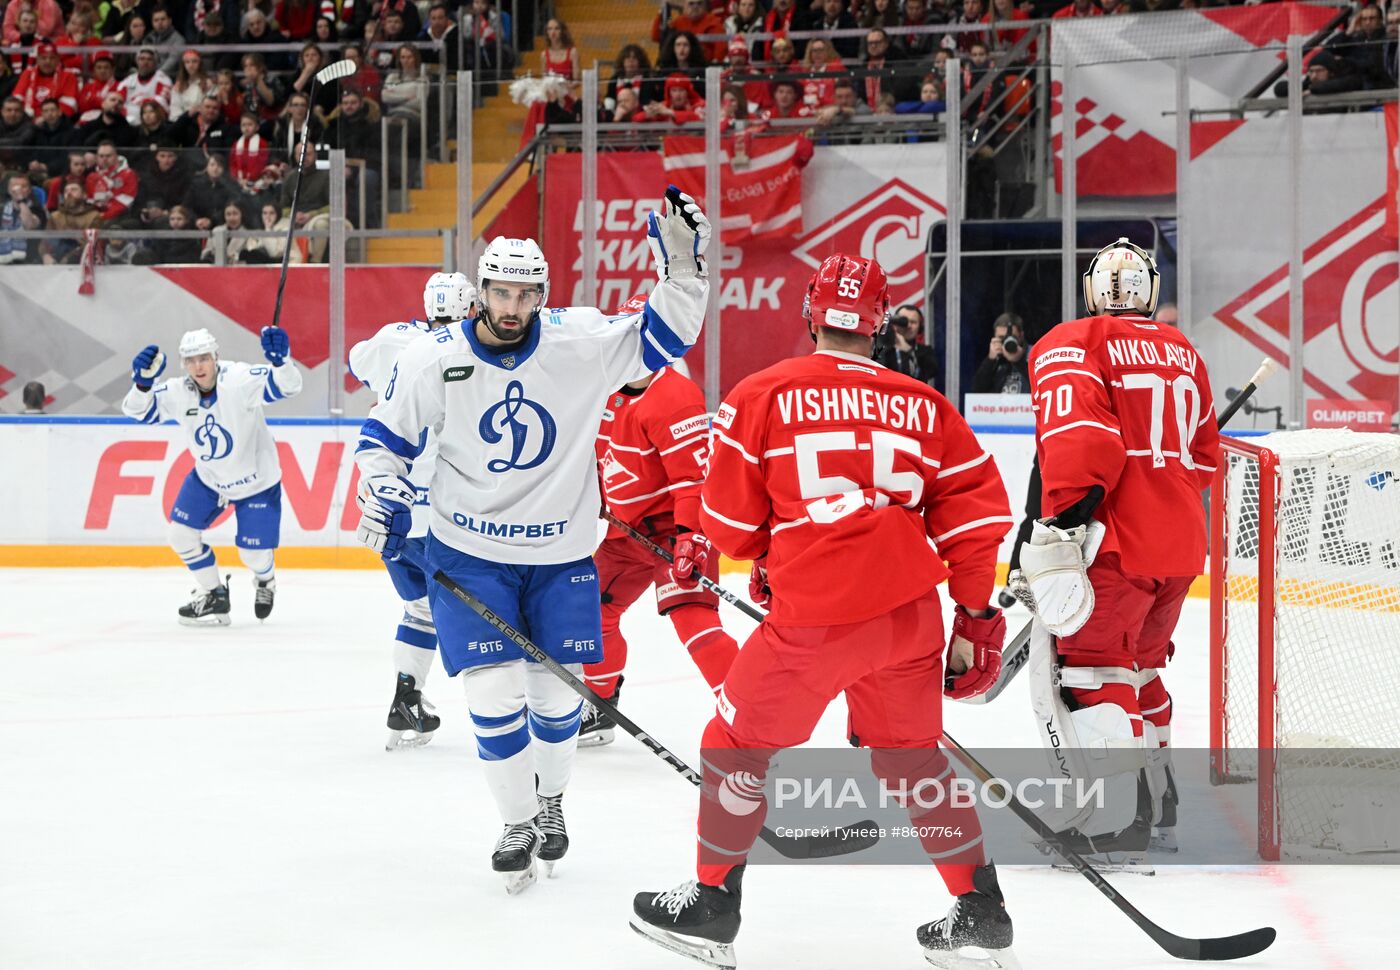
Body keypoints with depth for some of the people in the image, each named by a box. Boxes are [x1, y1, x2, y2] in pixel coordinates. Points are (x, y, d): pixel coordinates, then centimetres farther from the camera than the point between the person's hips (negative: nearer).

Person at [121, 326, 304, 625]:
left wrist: (280, 359, -59)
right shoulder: (178, 392, -14)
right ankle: (213, 596, 19)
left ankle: (265, 581, 35)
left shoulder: (240, 379, -28)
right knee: (181, 534, -1)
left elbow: (287, 386, -38)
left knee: (253, 553, -3)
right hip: (208, 478, 5)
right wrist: (143, 380, -33)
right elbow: (137, 410, -13)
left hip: (257, 480, -5)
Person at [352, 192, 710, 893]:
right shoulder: (435, 360, -8)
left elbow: (664, 336, -11)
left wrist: (680, 260, -23)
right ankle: (519, 822, 11)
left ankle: (550, 798, 35)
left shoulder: (581, 342, -10)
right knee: (494, 691, -8)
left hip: (560, 553, 1)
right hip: (468, 553, -1)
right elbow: (385, 434, 6)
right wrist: (384, 498, -6)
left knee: (557, 692, 7)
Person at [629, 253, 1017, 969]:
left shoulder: (762, 394, -2)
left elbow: (728, 518, 3)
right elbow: (978, 509, 6)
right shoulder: (925, 406, 7)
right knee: (911, 756, 21)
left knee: (739, 743, 15)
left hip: (814, 618, -4)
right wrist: (972, 617, 14)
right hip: (911, 613, 4)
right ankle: (981, 910, 24)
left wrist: (763, 560, 24)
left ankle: (713, 905, 23)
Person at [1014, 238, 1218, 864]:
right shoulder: (1182, 353, 17)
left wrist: (1060, 529, -24)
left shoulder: (1069, 347, -6)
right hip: (1182, 545, 8)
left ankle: (1115, 823, -14)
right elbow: (1203, 456, 23)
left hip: (1117, 543, -8)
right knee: (1138, 665, 22)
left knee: (1080, 665, -6)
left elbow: (1079, 442, -21)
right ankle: (1157, 804, 29)